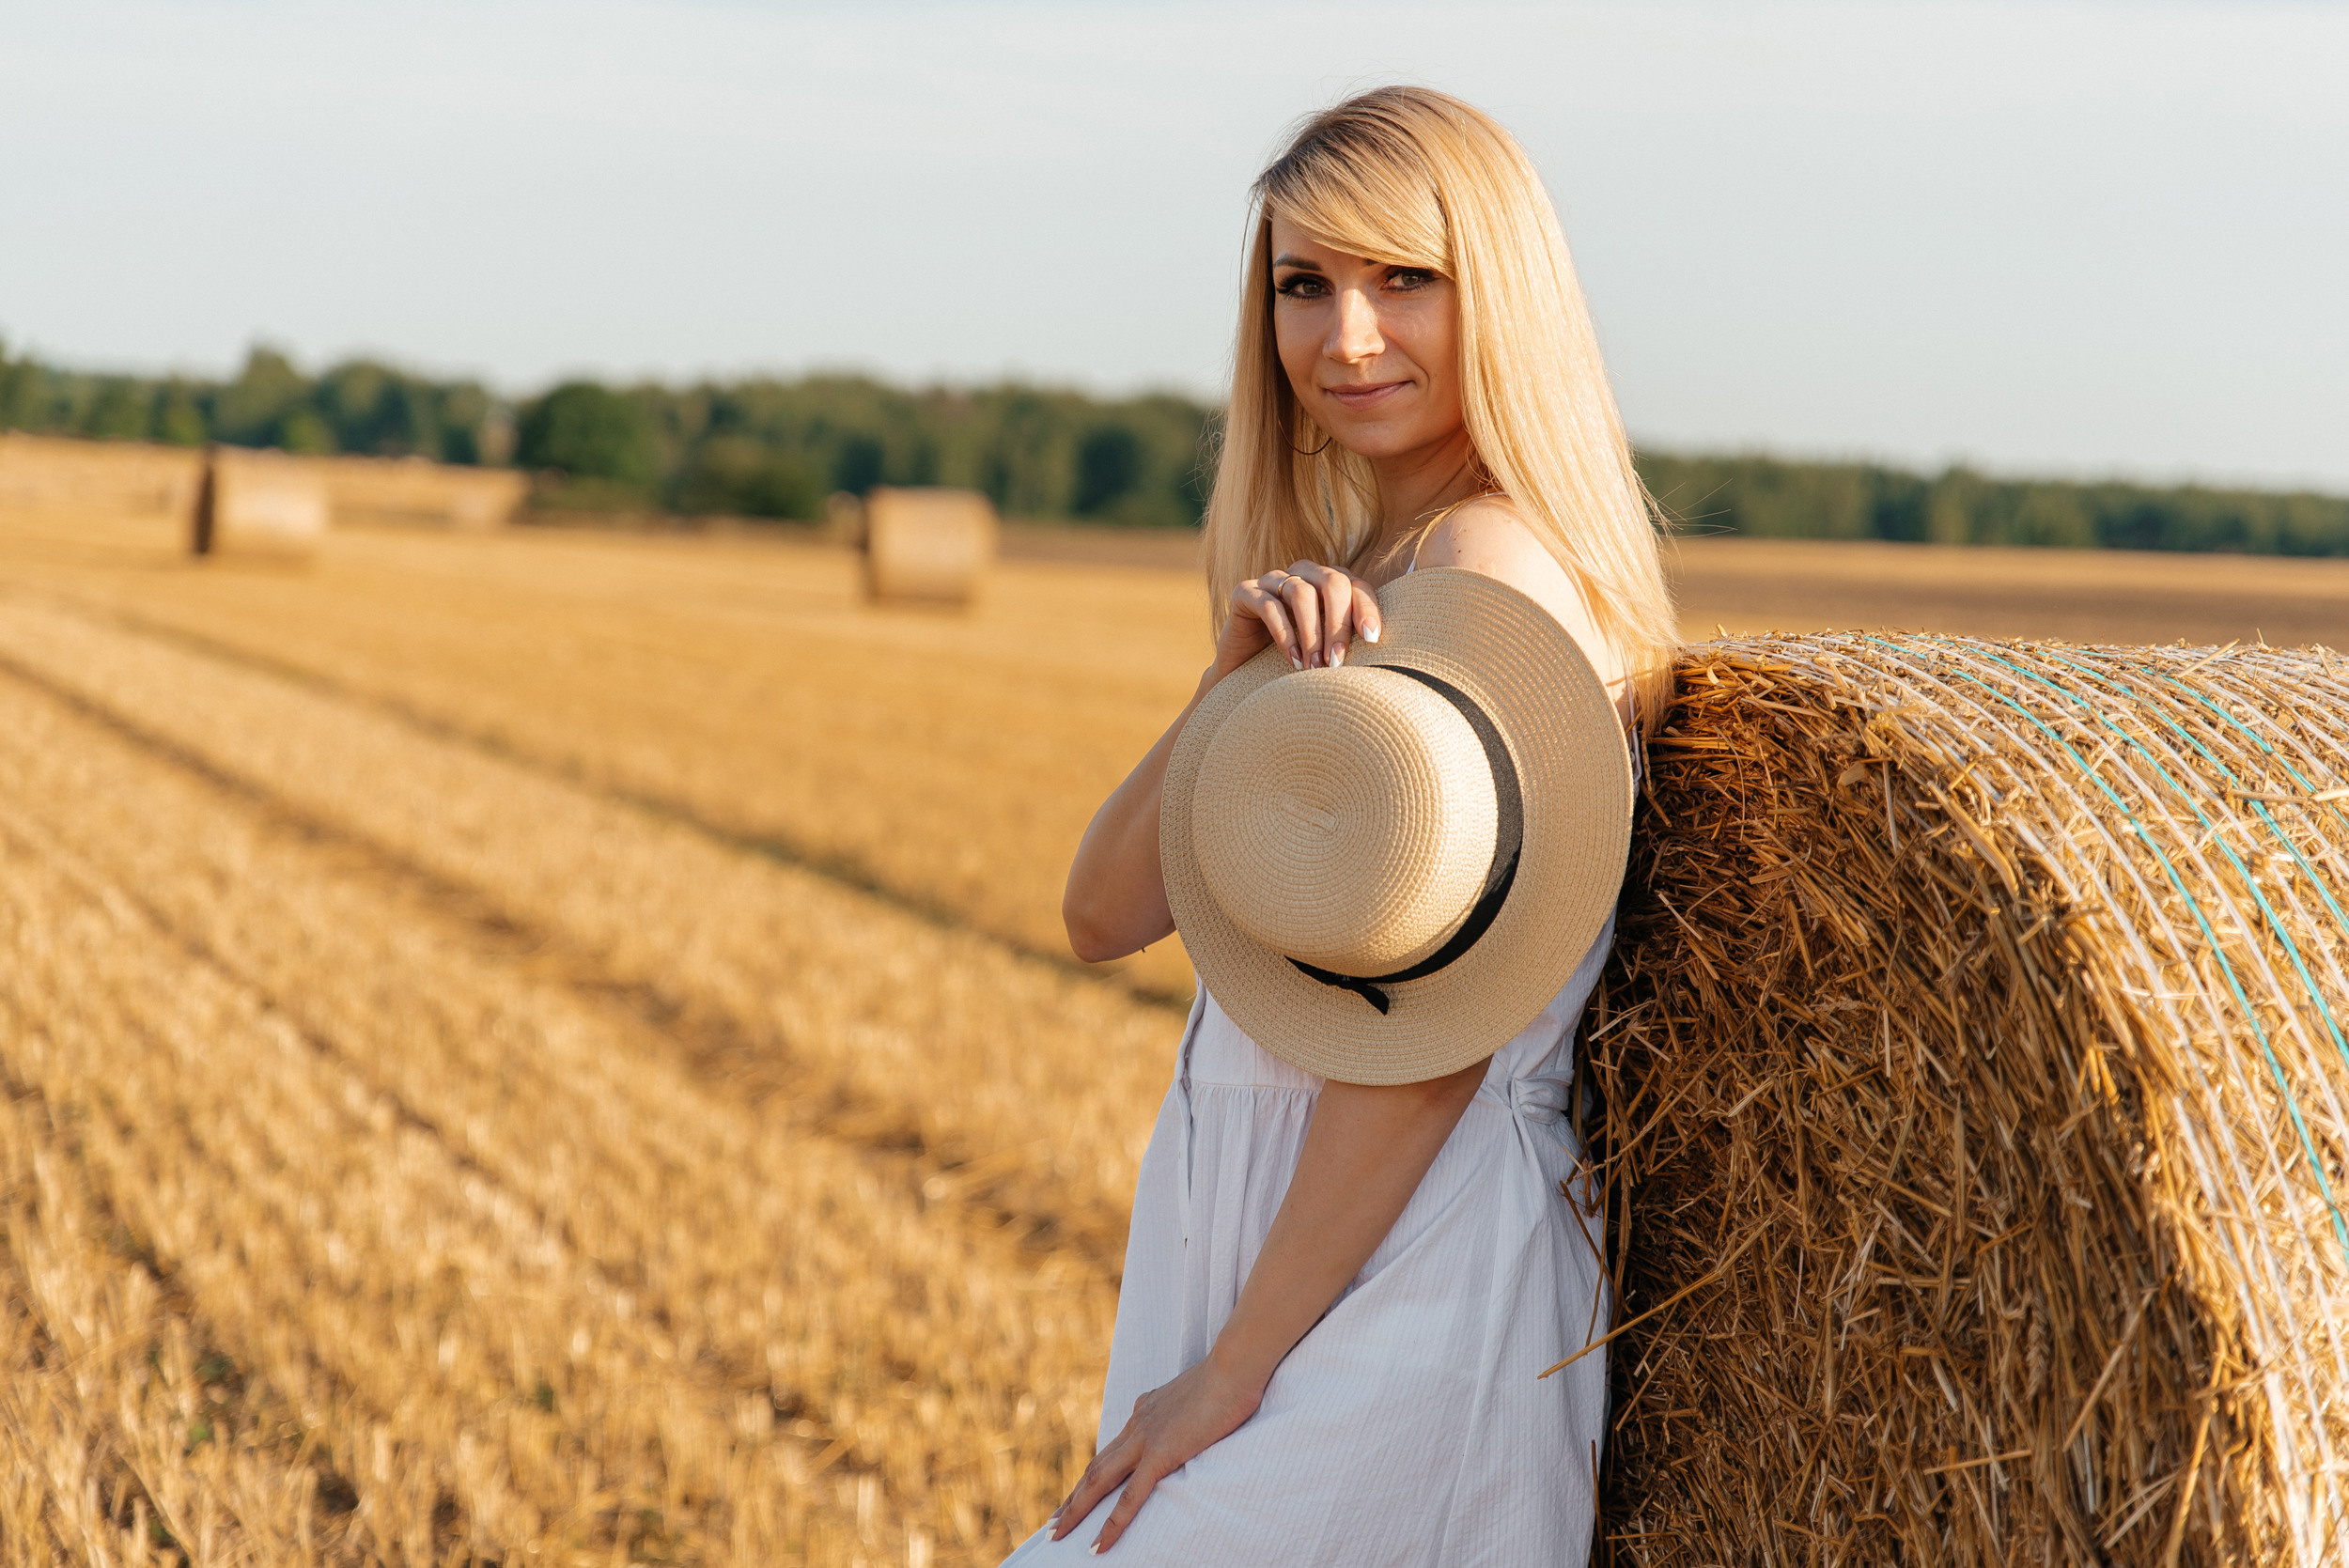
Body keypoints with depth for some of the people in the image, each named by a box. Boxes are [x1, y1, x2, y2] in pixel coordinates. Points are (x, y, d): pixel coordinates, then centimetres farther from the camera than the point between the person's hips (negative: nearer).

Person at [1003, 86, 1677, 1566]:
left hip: (1392, 1291, -8)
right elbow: (1107, 917, 3)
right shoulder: (1349, 593, 12)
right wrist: (1241, 677, -12)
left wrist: (1232, 1370, -15)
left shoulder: (1493, 571, -15)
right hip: (1250, 1241, 8)